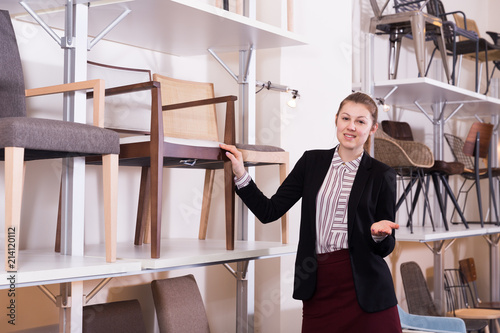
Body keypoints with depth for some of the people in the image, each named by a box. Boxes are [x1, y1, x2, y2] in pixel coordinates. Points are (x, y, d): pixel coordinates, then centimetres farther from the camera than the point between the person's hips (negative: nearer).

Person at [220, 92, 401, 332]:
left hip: (363, 289, -2)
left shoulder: (381, 175, 1)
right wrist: (240, 175, -5)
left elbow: (385, 248, 3)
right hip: (318, 287, 2)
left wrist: (378, 233, -20)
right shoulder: (312, 162, 8)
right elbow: (269, 211, 4)